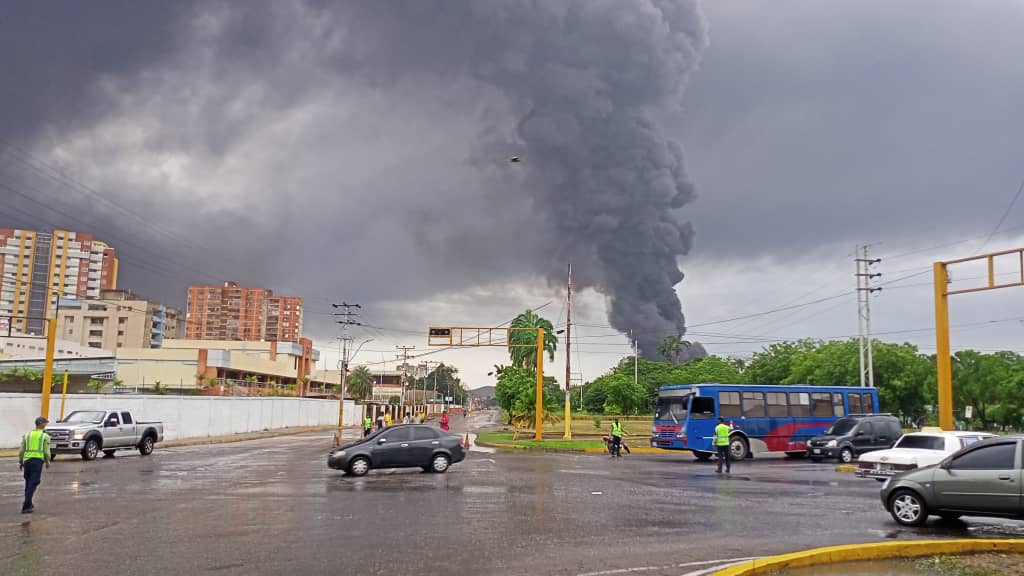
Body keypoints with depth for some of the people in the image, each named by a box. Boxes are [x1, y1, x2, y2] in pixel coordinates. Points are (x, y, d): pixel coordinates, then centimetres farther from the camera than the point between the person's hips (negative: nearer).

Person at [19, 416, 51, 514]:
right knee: (33, 484, -6)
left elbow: (21, 450, 10)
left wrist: (20, 462, 18)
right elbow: (46, 452, -2)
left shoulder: (27, 435, 13)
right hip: (38, 460, -4)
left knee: (28, 483, 18)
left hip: (27, 460, 4)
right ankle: (25, 507, -13)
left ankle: (28, 504, 27)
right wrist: (47, 462, 13)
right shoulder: (45, 436, 2)